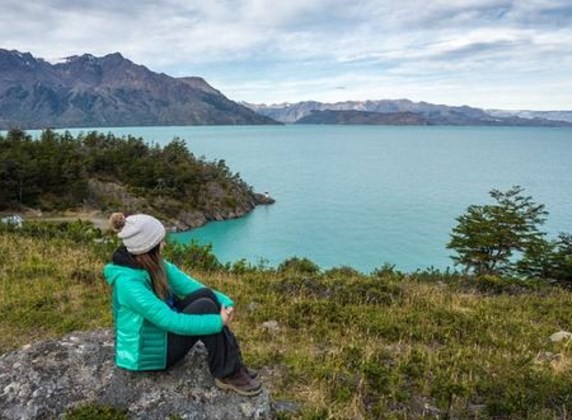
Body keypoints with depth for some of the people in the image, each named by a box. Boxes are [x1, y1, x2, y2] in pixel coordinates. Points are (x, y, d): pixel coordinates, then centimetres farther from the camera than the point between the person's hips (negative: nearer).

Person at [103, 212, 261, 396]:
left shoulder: (155, 265, -4)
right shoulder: (128, 283, -30)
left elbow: (190, 285, -5)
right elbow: (171, 321, -32)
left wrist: (225, 302, -19)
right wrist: (218, 322, -29)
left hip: (162, 331, 8)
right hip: (146, 351, -8)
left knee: (206, 295, -14)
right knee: (205, 307, -24)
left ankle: (233, 363, -9)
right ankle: (227, 374, -11)